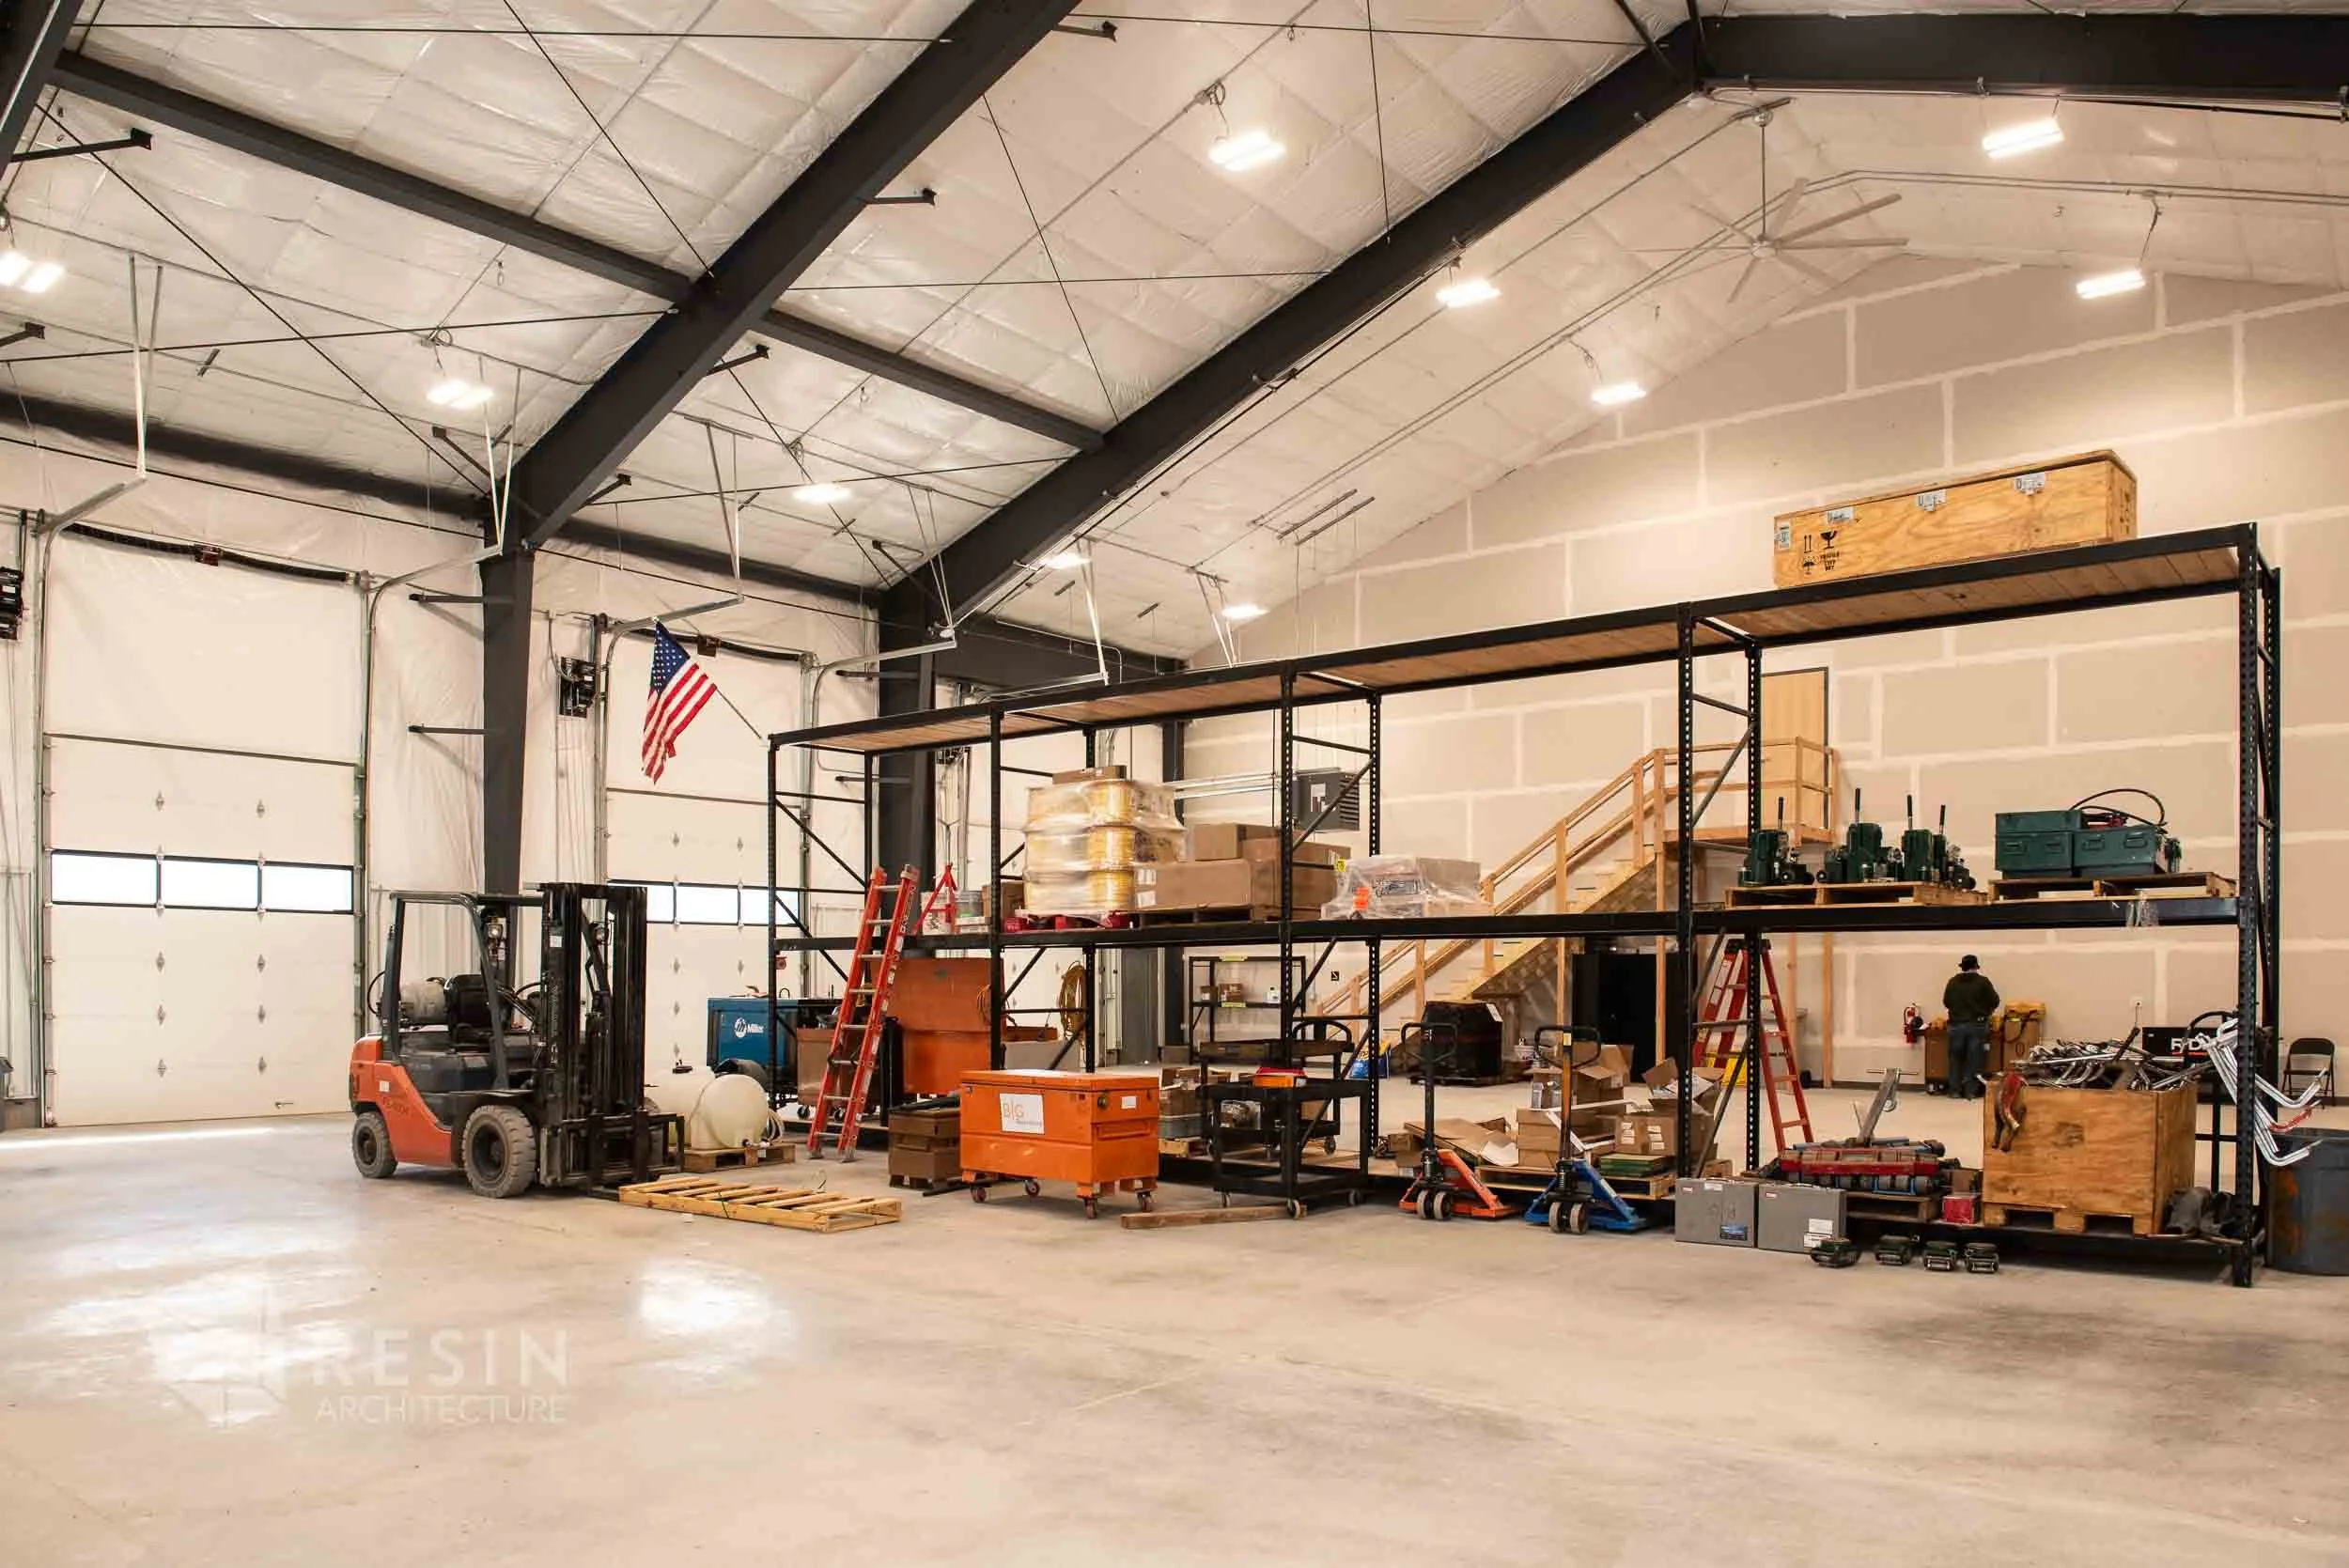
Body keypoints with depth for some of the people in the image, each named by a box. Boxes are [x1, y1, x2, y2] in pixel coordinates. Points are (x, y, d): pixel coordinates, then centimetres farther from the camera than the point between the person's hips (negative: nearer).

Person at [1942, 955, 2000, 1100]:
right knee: (1974, 1059, 5)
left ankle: (1955, 1090, 12)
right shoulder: (1983, 981, -4)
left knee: (1956, 1058, 10)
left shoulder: (1953, 982, 1)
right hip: (1977, 1025, -2)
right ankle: (1971, 1091, 4)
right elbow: (1994, 1001, 0)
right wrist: (1985, 1012, 20)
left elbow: (1946, 1002, 7)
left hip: (1956, 1024, 2)